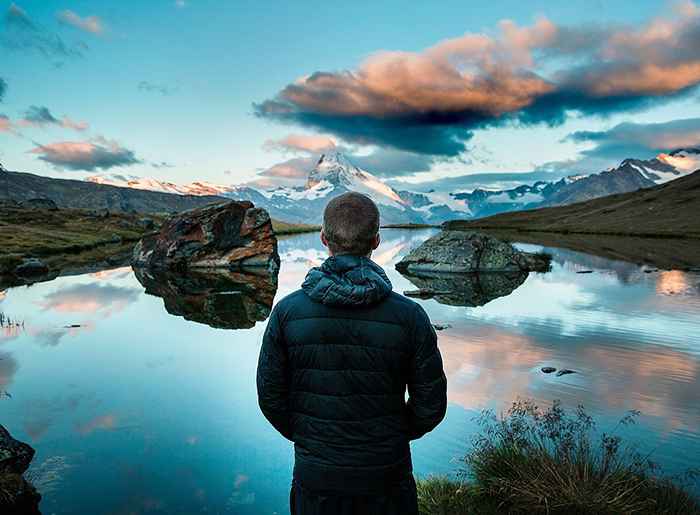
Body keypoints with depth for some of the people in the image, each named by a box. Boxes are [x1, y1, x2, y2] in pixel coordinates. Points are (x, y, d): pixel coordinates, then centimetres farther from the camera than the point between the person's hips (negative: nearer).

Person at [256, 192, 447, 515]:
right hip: (387, 475, 0)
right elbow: (431, 405, -8)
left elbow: (270, 397, -6)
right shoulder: (409, 316, -16)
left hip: (315, 474, 1)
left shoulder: (288, 311, -14)